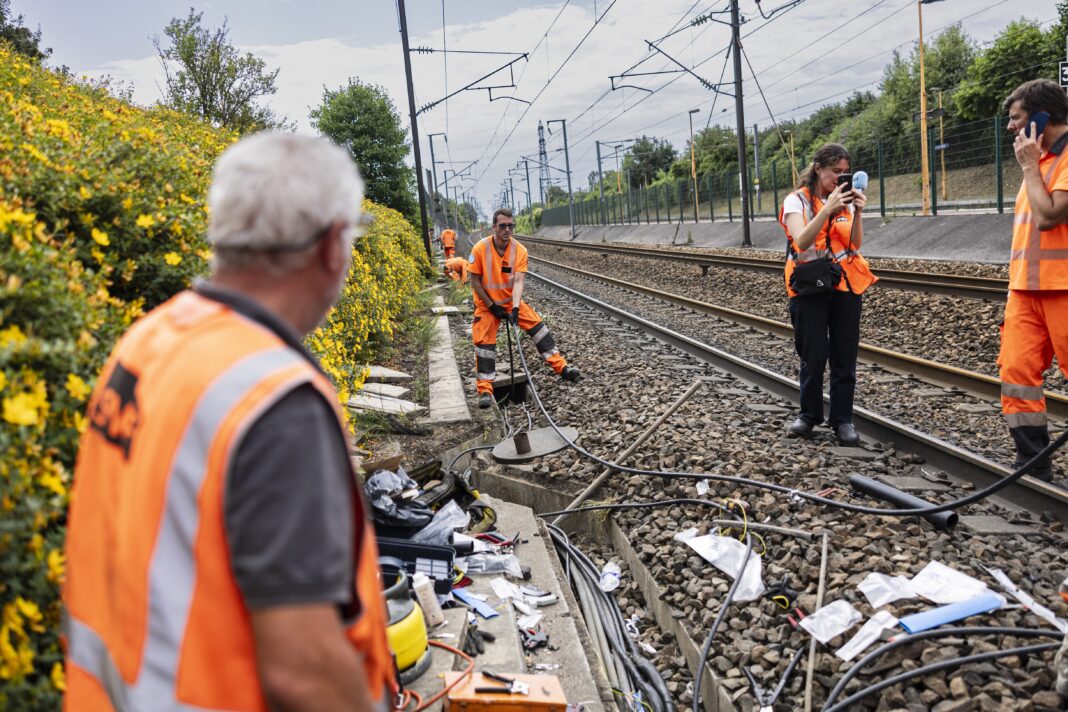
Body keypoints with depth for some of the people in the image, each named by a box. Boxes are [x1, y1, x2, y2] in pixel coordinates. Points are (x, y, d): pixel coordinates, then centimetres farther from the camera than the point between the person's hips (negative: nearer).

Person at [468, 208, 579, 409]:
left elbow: (519, 281, -21)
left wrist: (515, 307, -34)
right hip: (487, 304, -2)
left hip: (512, 301, 2)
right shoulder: (480, 248, -19)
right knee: (484, 342, -11)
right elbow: (475, 281, -13)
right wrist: (492, 306, -14)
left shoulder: (519, 250, -15)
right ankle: (485, 390, -6)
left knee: (537, 325, -5)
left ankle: (561, 366, 3)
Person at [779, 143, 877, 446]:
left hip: (846, 285, 4)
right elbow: (802, 241, -19)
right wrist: (829, 208, -26)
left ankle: (842, 419, 11)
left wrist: (857, 212, -15)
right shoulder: (797, 200, -3)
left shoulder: (845, 199, 9)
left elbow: (856, 244, -1)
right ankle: (809, 415, 16)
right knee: (813, 355, -2)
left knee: (844, 356, 3)